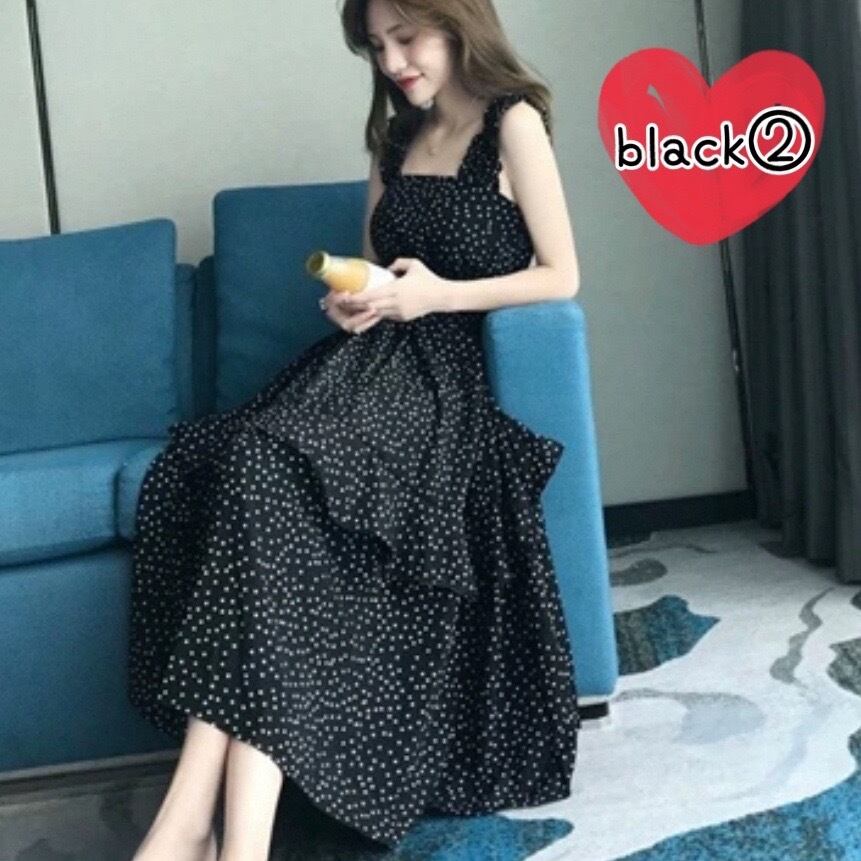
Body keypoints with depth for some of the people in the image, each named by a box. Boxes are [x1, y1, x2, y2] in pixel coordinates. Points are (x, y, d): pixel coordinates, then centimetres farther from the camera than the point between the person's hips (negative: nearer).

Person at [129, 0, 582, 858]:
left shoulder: (513, 123, 3)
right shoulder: (396, 137, 24)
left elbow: (561, 275, -2)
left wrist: (438, 294, -12)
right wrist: (351, 296, 4)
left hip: (443, 368, -6)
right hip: (371, 355, 6)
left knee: (268, 466, -34)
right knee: (211, 460, -26)